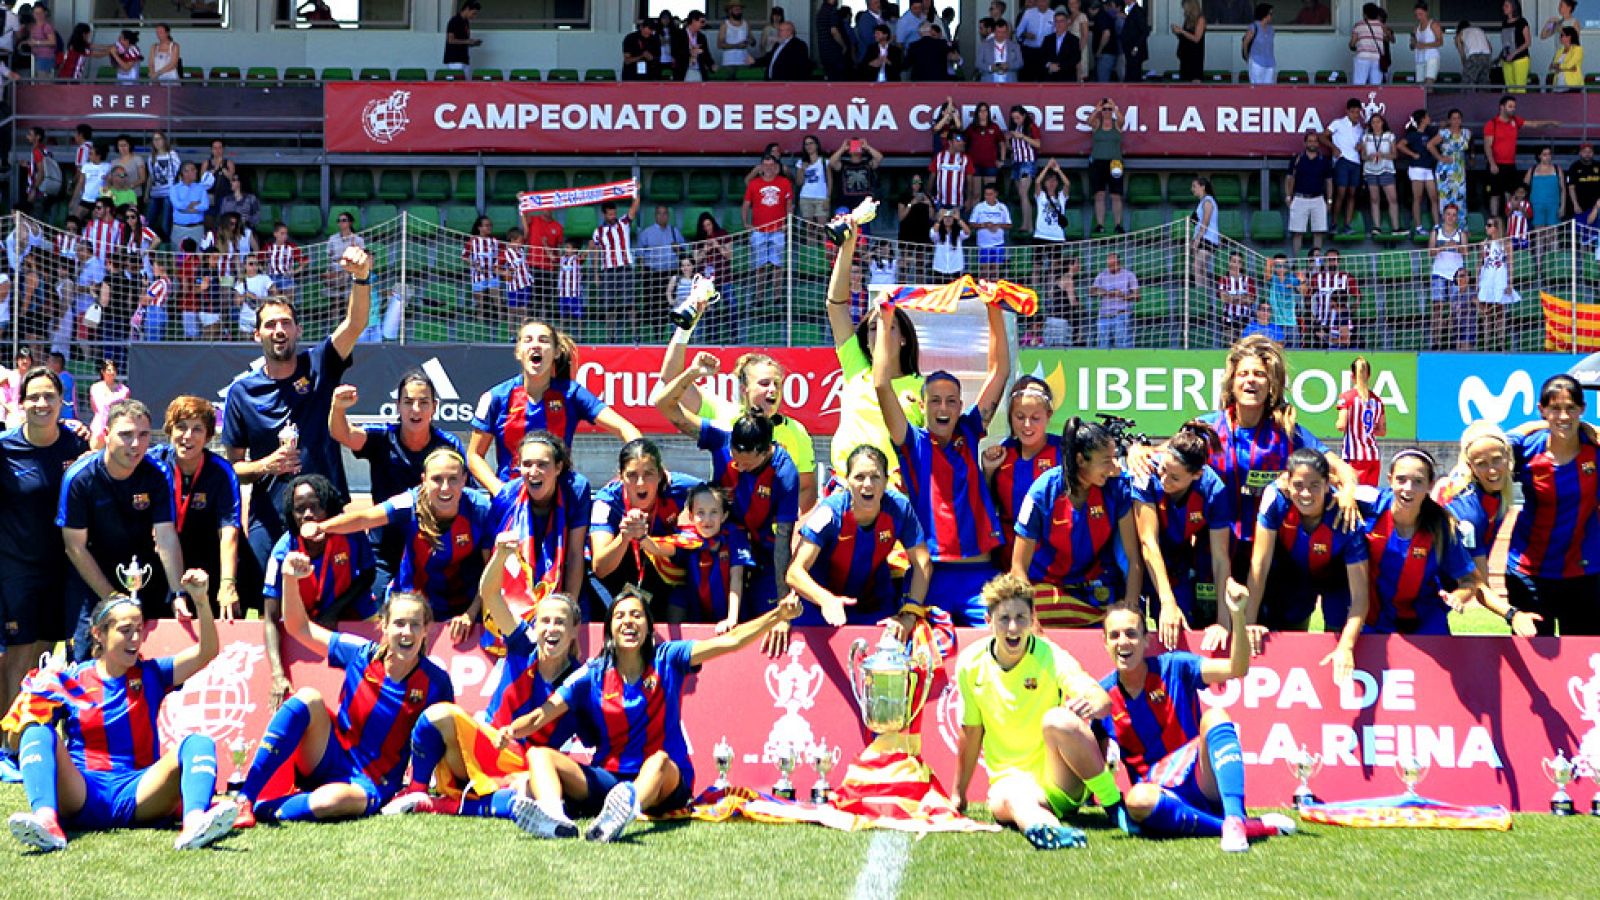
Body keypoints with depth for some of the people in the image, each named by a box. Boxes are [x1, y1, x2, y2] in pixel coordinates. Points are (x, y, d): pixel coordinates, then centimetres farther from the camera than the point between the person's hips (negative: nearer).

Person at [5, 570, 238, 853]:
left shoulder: (150, 675, 13)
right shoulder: (71, 679, 11)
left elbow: (207, 652, -1)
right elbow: (16, 740, 9)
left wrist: (201, 601, -16)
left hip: (138, 795, 0)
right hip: (81, 795, 0)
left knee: (199, 744, -23)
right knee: (37, 733, -22)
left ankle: (194, 823, -54)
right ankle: (45, 821, -50)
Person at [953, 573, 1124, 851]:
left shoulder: (1049, 656, -8)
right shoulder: (970, 664, 0)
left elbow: (1103, 699, -23)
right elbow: (971, 733, 11)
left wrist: (1094, 704, -48)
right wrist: (959, 795, 14)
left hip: (1062, 782, -1)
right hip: (1010, 780, 1)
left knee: (1057, 719, -33)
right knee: (1013, 799, -38)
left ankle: (1113, 803, -24)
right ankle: (1045, 827, -71)